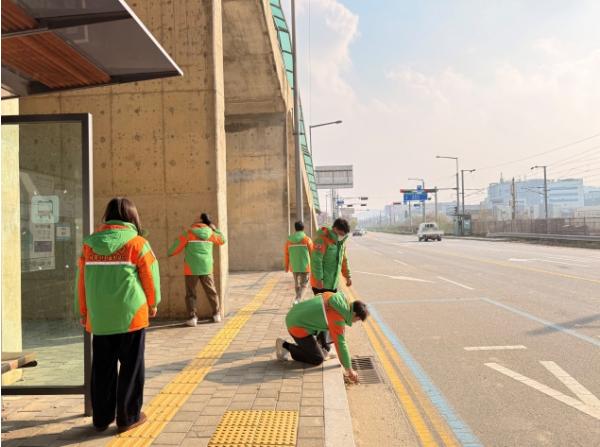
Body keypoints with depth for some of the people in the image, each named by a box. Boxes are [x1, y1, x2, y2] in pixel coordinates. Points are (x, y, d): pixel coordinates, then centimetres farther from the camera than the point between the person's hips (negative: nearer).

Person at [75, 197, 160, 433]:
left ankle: (101, 418, 24)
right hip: (130, 314, -4)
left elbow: (82, 279, 7)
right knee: (131, 366, 8)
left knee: (102, 368, 15)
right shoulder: (137, 242, -7)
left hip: (99, 317, 4)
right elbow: (150, 277, -3)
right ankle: (128, 416, 15)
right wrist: (152, 304, 14)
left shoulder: (90, 243, 3)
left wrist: (84, 311, 19)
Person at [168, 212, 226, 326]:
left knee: (190, 294, 6)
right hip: (206, 268, 2)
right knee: (211, 292, 15)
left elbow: (178, 245, -2)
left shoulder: (189, 232, -2)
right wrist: (215, 229, 30)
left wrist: (170, 253, 17)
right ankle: (216, 314, 20)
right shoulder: (210, 233, 5)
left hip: (191, 268, -2)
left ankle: (192, 317, 0)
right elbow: (222, 240, 21)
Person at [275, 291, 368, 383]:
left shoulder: (339, 297, 1)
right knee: (318, 359, -1)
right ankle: (286, 346, 1)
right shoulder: (337, 319, -23)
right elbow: (340, 344, -21)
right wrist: (349, 370, -12)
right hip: (298, 327, -9)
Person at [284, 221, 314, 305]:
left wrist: (287, 266, 17)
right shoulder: (307, 239, -8)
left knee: (297, 284, 19)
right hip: (305, 266, -3)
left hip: (294, 266, 4)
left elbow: (287, 254, 6)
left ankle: (298, 301, 29)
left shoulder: (289, 240, 1)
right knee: (303, 285, 2)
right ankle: (297, 300, -18)